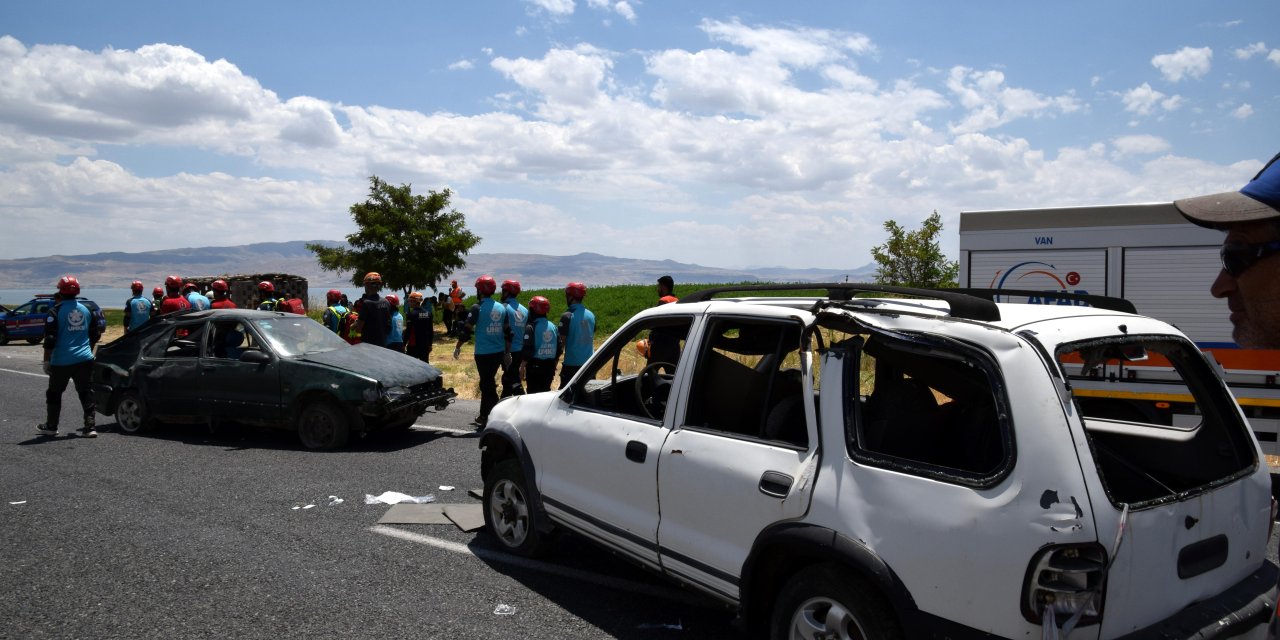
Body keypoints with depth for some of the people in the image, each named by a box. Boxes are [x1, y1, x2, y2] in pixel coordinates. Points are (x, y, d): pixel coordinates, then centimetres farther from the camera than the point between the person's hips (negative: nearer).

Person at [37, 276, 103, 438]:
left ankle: (51, 426, 23)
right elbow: (95, 334, 15)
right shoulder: (87, 309, 7)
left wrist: (46, 361, -5)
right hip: (84, 359, 4)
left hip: (62, 361, -4)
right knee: (86, 392, 4)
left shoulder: (56, 310, -9)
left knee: (54, 393, 13)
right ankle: (89, 426, -3)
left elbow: (50, 339, -11)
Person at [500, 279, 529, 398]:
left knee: (513, 380, -5)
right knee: (507, 378, 20)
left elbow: (506, 333, -18)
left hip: (510, 351, -7)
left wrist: (506, 352, -15)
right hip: (520, 350, 7)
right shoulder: (524, 310, 9)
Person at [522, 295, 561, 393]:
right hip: (549, 365, 6)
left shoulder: (531, 327, -13)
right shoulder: (553, 326, 7)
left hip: (535, 366, -6)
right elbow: (559, 349, 10)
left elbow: (527, 350, -17)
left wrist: (523, 366, -9)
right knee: (546, 392, 16)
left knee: (533, 393, 0)